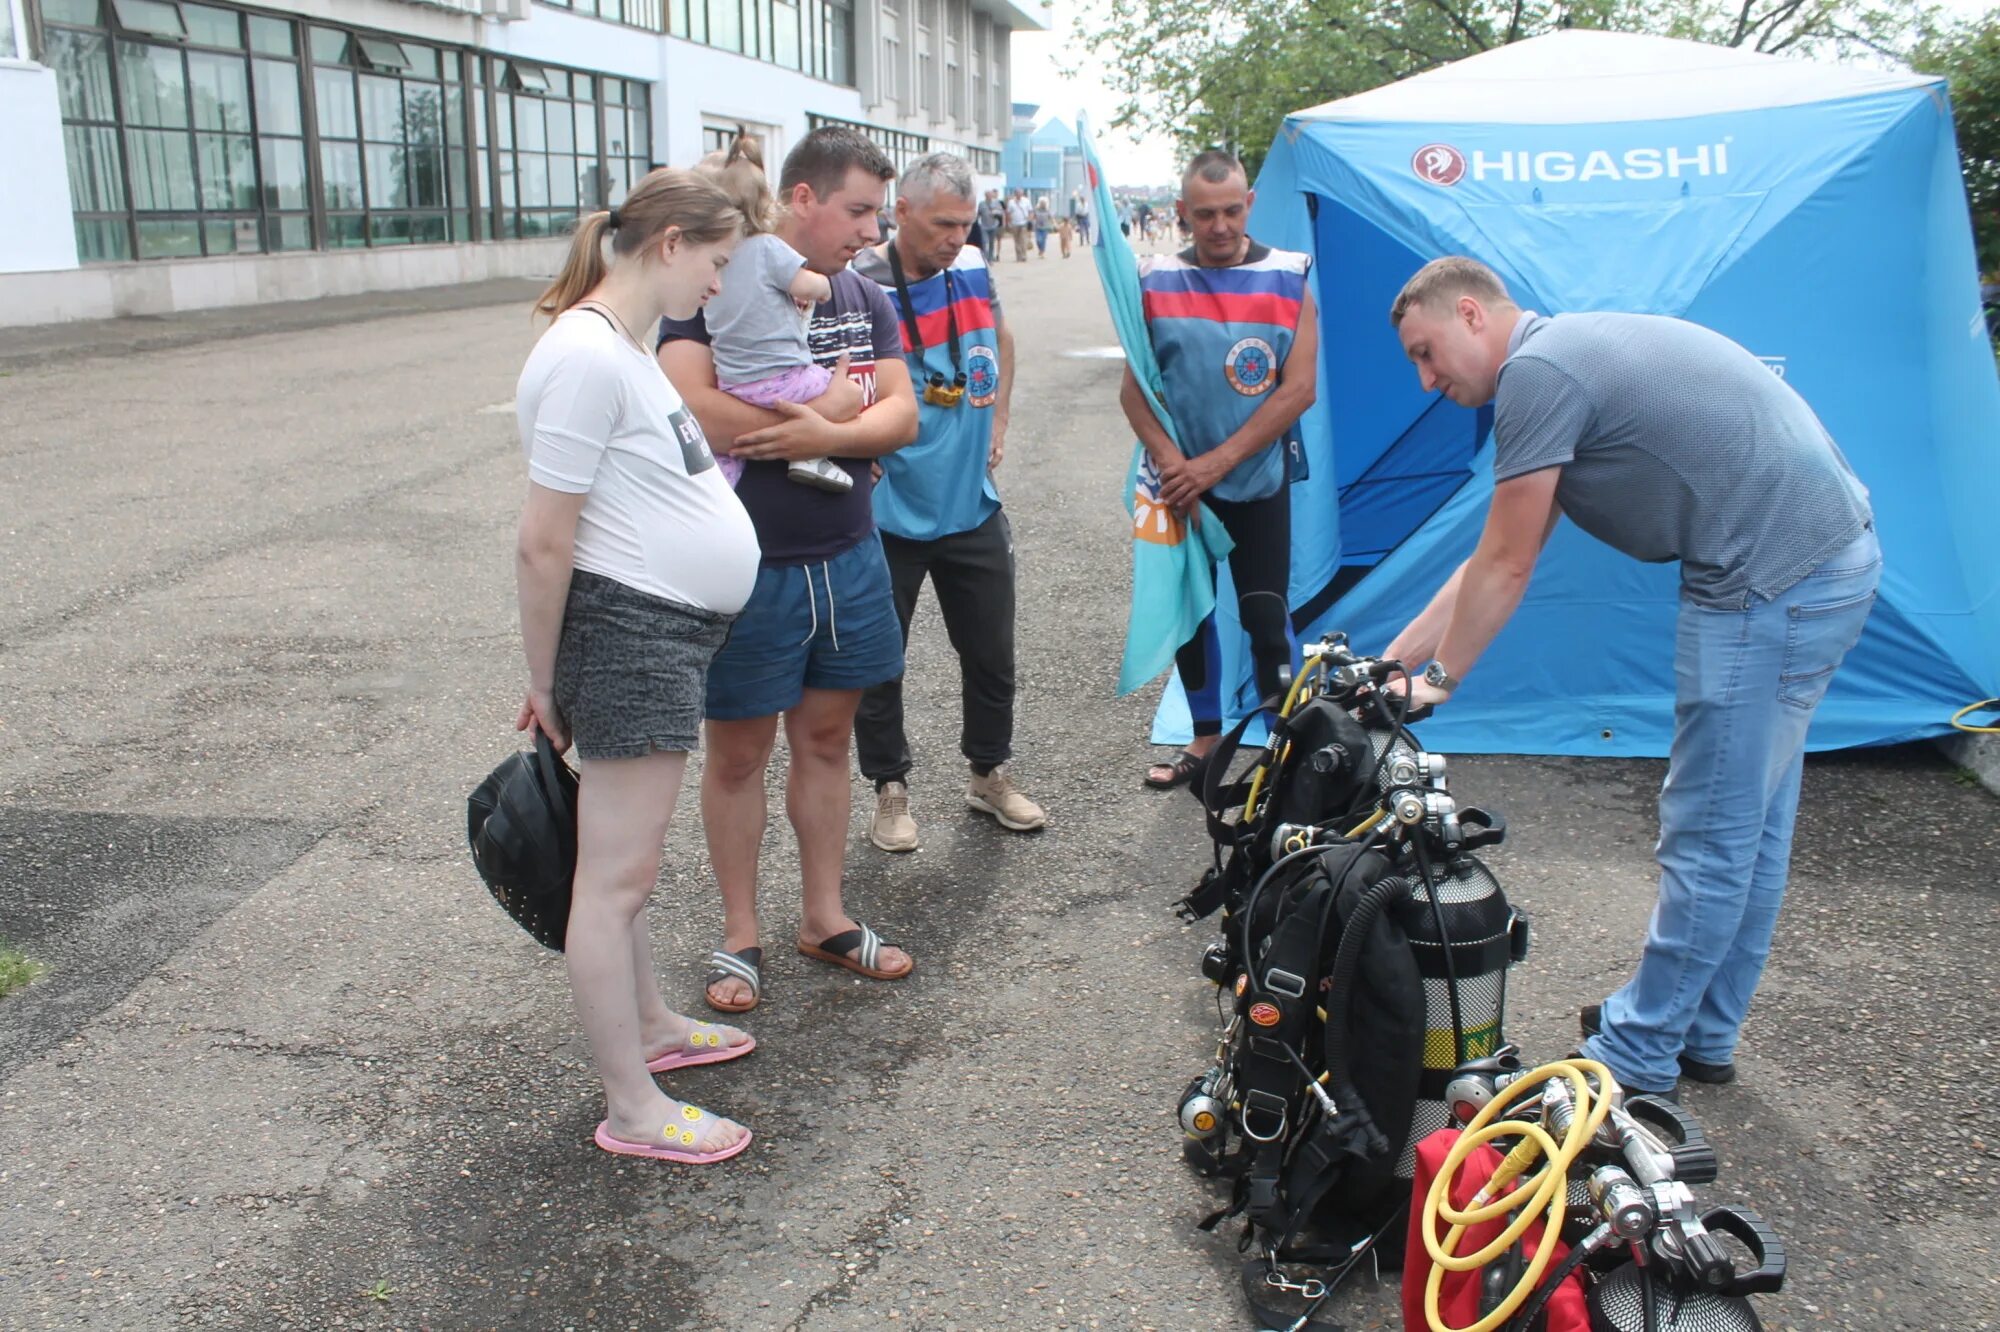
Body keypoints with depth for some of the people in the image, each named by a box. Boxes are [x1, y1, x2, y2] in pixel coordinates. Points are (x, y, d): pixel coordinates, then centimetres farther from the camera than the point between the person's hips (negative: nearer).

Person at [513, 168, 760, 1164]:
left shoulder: (623, 345, 14)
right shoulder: (586, 356, -18)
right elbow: (543, 544, -18)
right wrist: (545, 682, -10)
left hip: (665, 631, 10)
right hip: (630, 632, -10)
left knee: (627, 862, 22)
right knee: (616, 877, -1)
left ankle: (648, 1024, 38)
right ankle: (632, 1109, 10)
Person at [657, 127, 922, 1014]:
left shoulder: (864, 299, 9)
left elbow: (901, 415, 1)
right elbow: (691, 413, -26)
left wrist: (826, 435, -20)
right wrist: (834, 400, -16)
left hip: (848, 557, 6)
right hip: (749, 566, -6)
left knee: (826, 738, 15)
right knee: (739, 751, 7)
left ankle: (824, 917, 30)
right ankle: (739, 935, 23)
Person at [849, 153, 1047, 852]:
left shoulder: (972, 269, 2)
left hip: (972, 507, 5)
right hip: (887, 515, -5)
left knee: (991, 654, 14)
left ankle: (989, 773, 34)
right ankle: (890, 788, 26)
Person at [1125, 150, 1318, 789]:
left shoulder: (1288, 279, -3)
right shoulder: (1156, 280, 0)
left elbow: (1299, 389, -9)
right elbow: (1133, 388, 1)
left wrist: (1217, 461, -14)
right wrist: (1169, 459, -15)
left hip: (1259, 481, -2)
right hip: (1178, 487, 2)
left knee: (1265, 616, -4)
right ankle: (1206, 738, 26)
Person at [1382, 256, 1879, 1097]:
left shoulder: (1538, 371, -12)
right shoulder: (1573, 355, 18)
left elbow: (1505, 569, -9)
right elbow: (1494, 561, 19)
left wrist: (1438, 680, 5)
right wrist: (1386, 663, 19)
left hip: (1771, 581, -10)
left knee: (1709, 836, 1)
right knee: (1751, 825, 17)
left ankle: (1638, 1055, 14)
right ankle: (1702, 1036, 31)